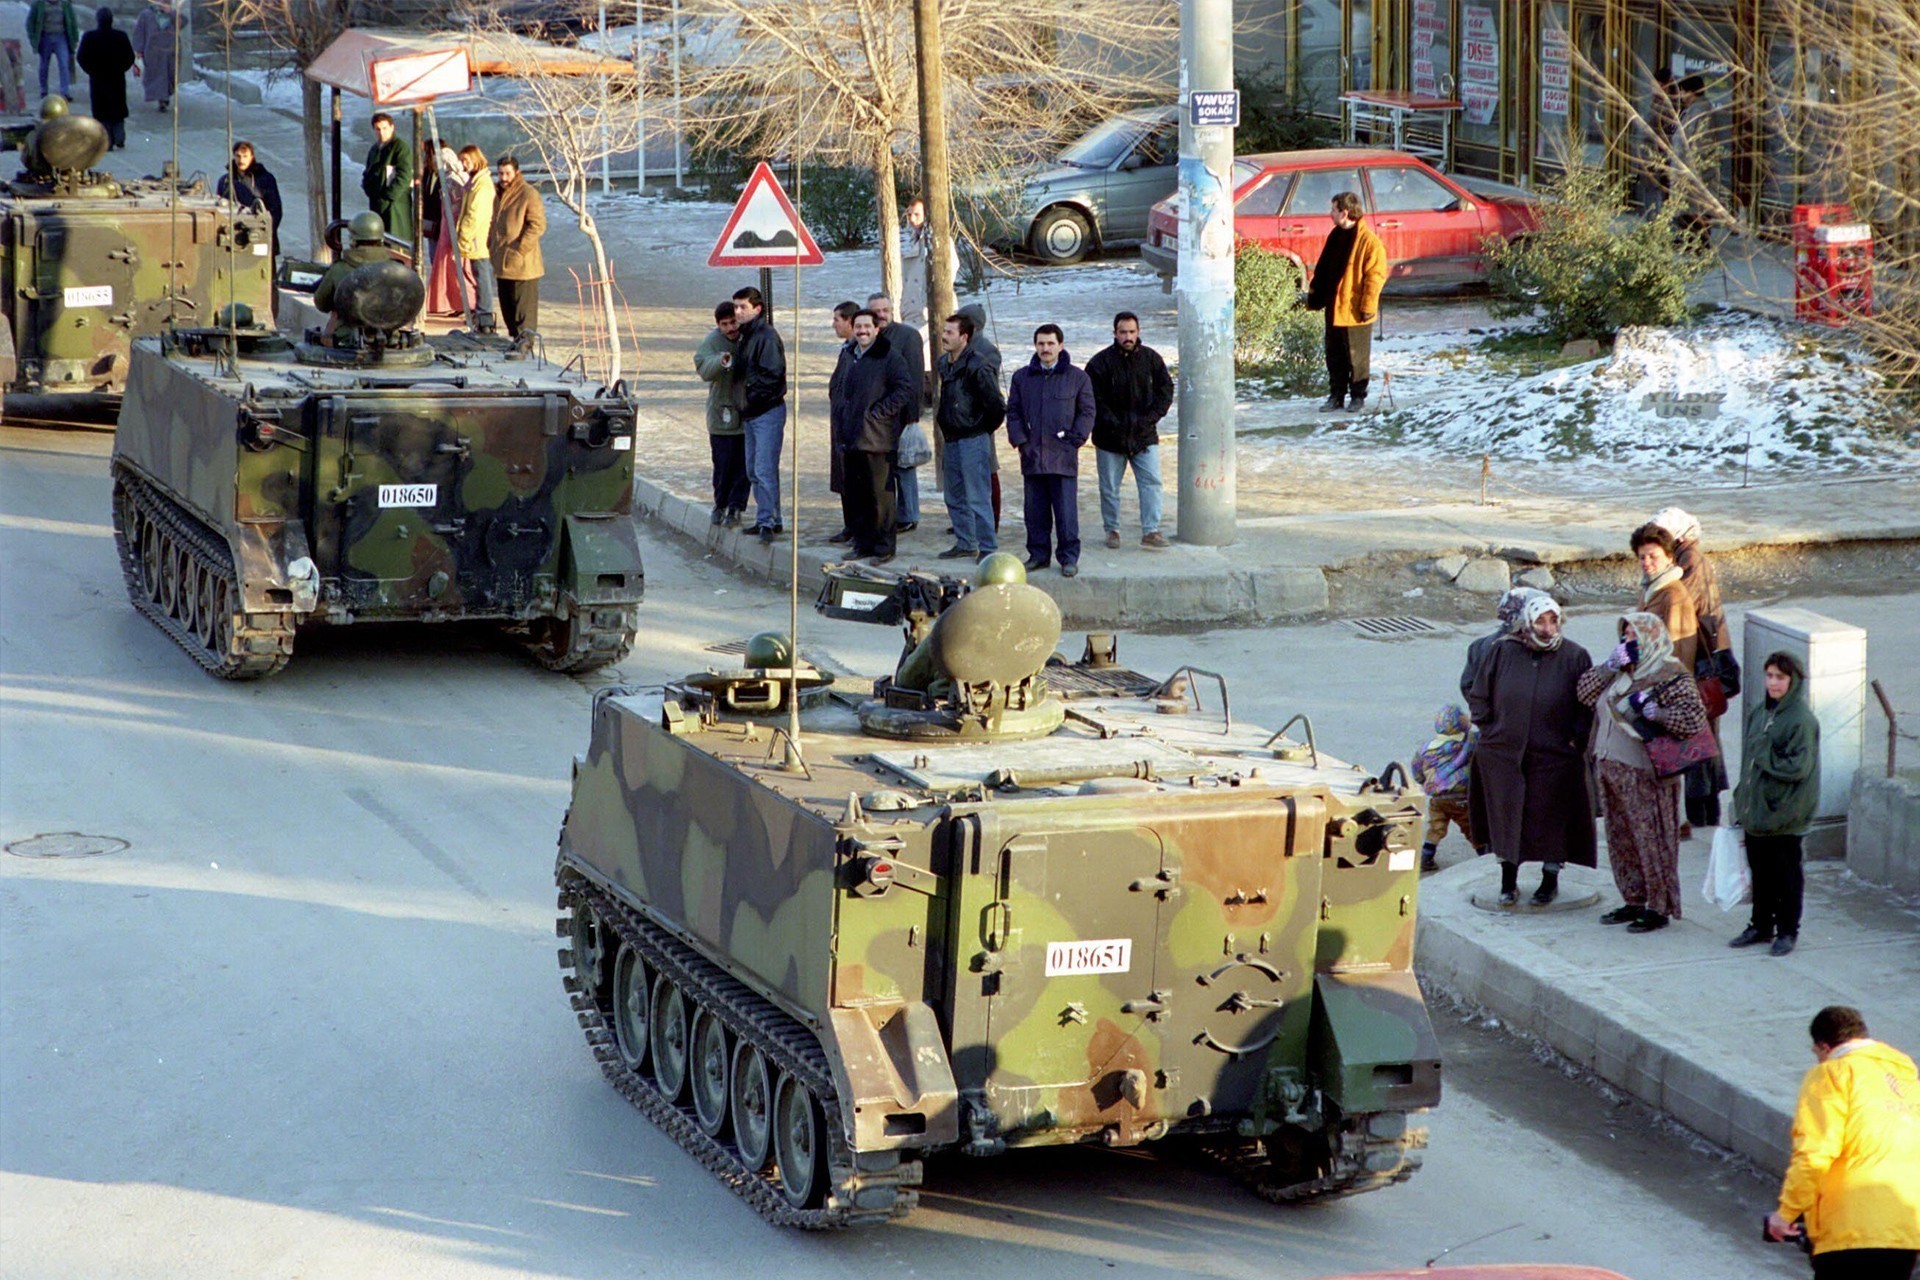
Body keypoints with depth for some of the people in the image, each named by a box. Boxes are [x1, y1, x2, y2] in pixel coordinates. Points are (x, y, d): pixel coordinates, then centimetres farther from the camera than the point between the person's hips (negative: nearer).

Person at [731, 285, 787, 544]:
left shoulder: (767, 335, -13)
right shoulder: (746, 336, 16)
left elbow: (773, 374, -20)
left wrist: (752, 396, -14)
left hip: (768, 412, -10)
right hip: (751, 413, 10)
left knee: (764, 469, -13)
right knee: (753, 470, 13)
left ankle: (768, 521, -14)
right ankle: (766, 519, 19)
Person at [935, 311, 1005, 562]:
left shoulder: (977, 367, -17)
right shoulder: (945, 363, 9)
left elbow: (997, 406, -16)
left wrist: (982, 430, -5)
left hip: (973, 440, -9)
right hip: (952, 439, 9)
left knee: (978, 498, -7)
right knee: (955, 497, 15)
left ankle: (988, 548, -3)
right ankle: (965, 543, 25)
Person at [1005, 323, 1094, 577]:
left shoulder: (1077, 378, 4)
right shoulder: (1022, 378, 12)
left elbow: (1087, 413, 5)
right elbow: (1013, 412, 14)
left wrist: (1074, 440, -5)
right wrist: (1020, 440, 1)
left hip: (1063, 456, -3)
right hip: (1032, 456, 3)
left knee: (1066, 511, -4)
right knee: (1035, 511, 7)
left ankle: (1069, 557, 1)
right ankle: (1038, 554, 16)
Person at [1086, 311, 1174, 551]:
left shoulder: (1151, 358, 1)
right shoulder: (1100, 362, -7)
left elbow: (1165, 390, 6)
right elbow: (1094, 399, -7)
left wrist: (1151, 417, -7)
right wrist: (1112, 423, -15)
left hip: (1144, 435, 1)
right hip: (1110, 438, -1)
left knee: (1151, 482, -6)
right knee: (1110, 486, 7)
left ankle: (1150, 531, -2)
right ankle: (1112, 530, 20)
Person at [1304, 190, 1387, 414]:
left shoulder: (1369, 241, -13)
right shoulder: (1335, 236, 11)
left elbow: (1375, 276, -16)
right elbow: (1322, 269, 19)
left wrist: (1368, 305, -18)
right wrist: (1315, 295, 16)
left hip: (1355, 311, -8)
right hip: (1334, 309, 8)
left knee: (1357, 357, 3)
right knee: (1334, 356, 11)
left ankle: (1358, 396, 14)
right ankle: (1336, 396, 19)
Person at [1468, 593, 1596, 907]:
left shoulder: (1574, 657, -5)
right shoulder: (1503, 652, -2)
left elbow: (1588, 705, 1)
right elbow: (1479, 696, 9)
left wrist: (1576, 738, -6)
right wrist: (1489, 729, 2)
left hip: (1554, 757, -1)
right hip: (1503, 754, 1)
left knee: (1551, 820, 5)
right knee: (1506, 816, 7)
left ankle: (1550, 880, 22)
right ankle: (1508, 881, 21)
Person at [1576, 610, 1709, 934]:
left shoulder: (1671, 676, -11)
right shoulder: (1621, 673, 14)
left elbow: (1695, 719, -20)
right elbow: (1586, 693, 9)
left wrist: (1652, 711, -20)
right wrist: (1611, 665, -2)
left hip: (1644, 774, -8)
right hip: (1611, 770, 8)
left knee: (1651, 840, -3)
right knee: (1621, 840, 14)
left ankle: (1660, 908, 5)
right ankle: (1634, 901, 25)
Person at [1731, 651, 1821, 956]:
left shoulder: (1801, 721, -14)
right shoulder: (1758, 714, 7)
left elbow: (1798, 768, -19)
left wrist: (1764, 754, -17)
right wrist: (1743, 799, 12)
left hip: (1784, 813, -7)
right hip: (1755, 806, 7)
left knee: (1786, 874, 5)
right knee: (1760, 871, 15)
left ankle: (1787, 931, 16)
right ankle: (1761, 925, 27)